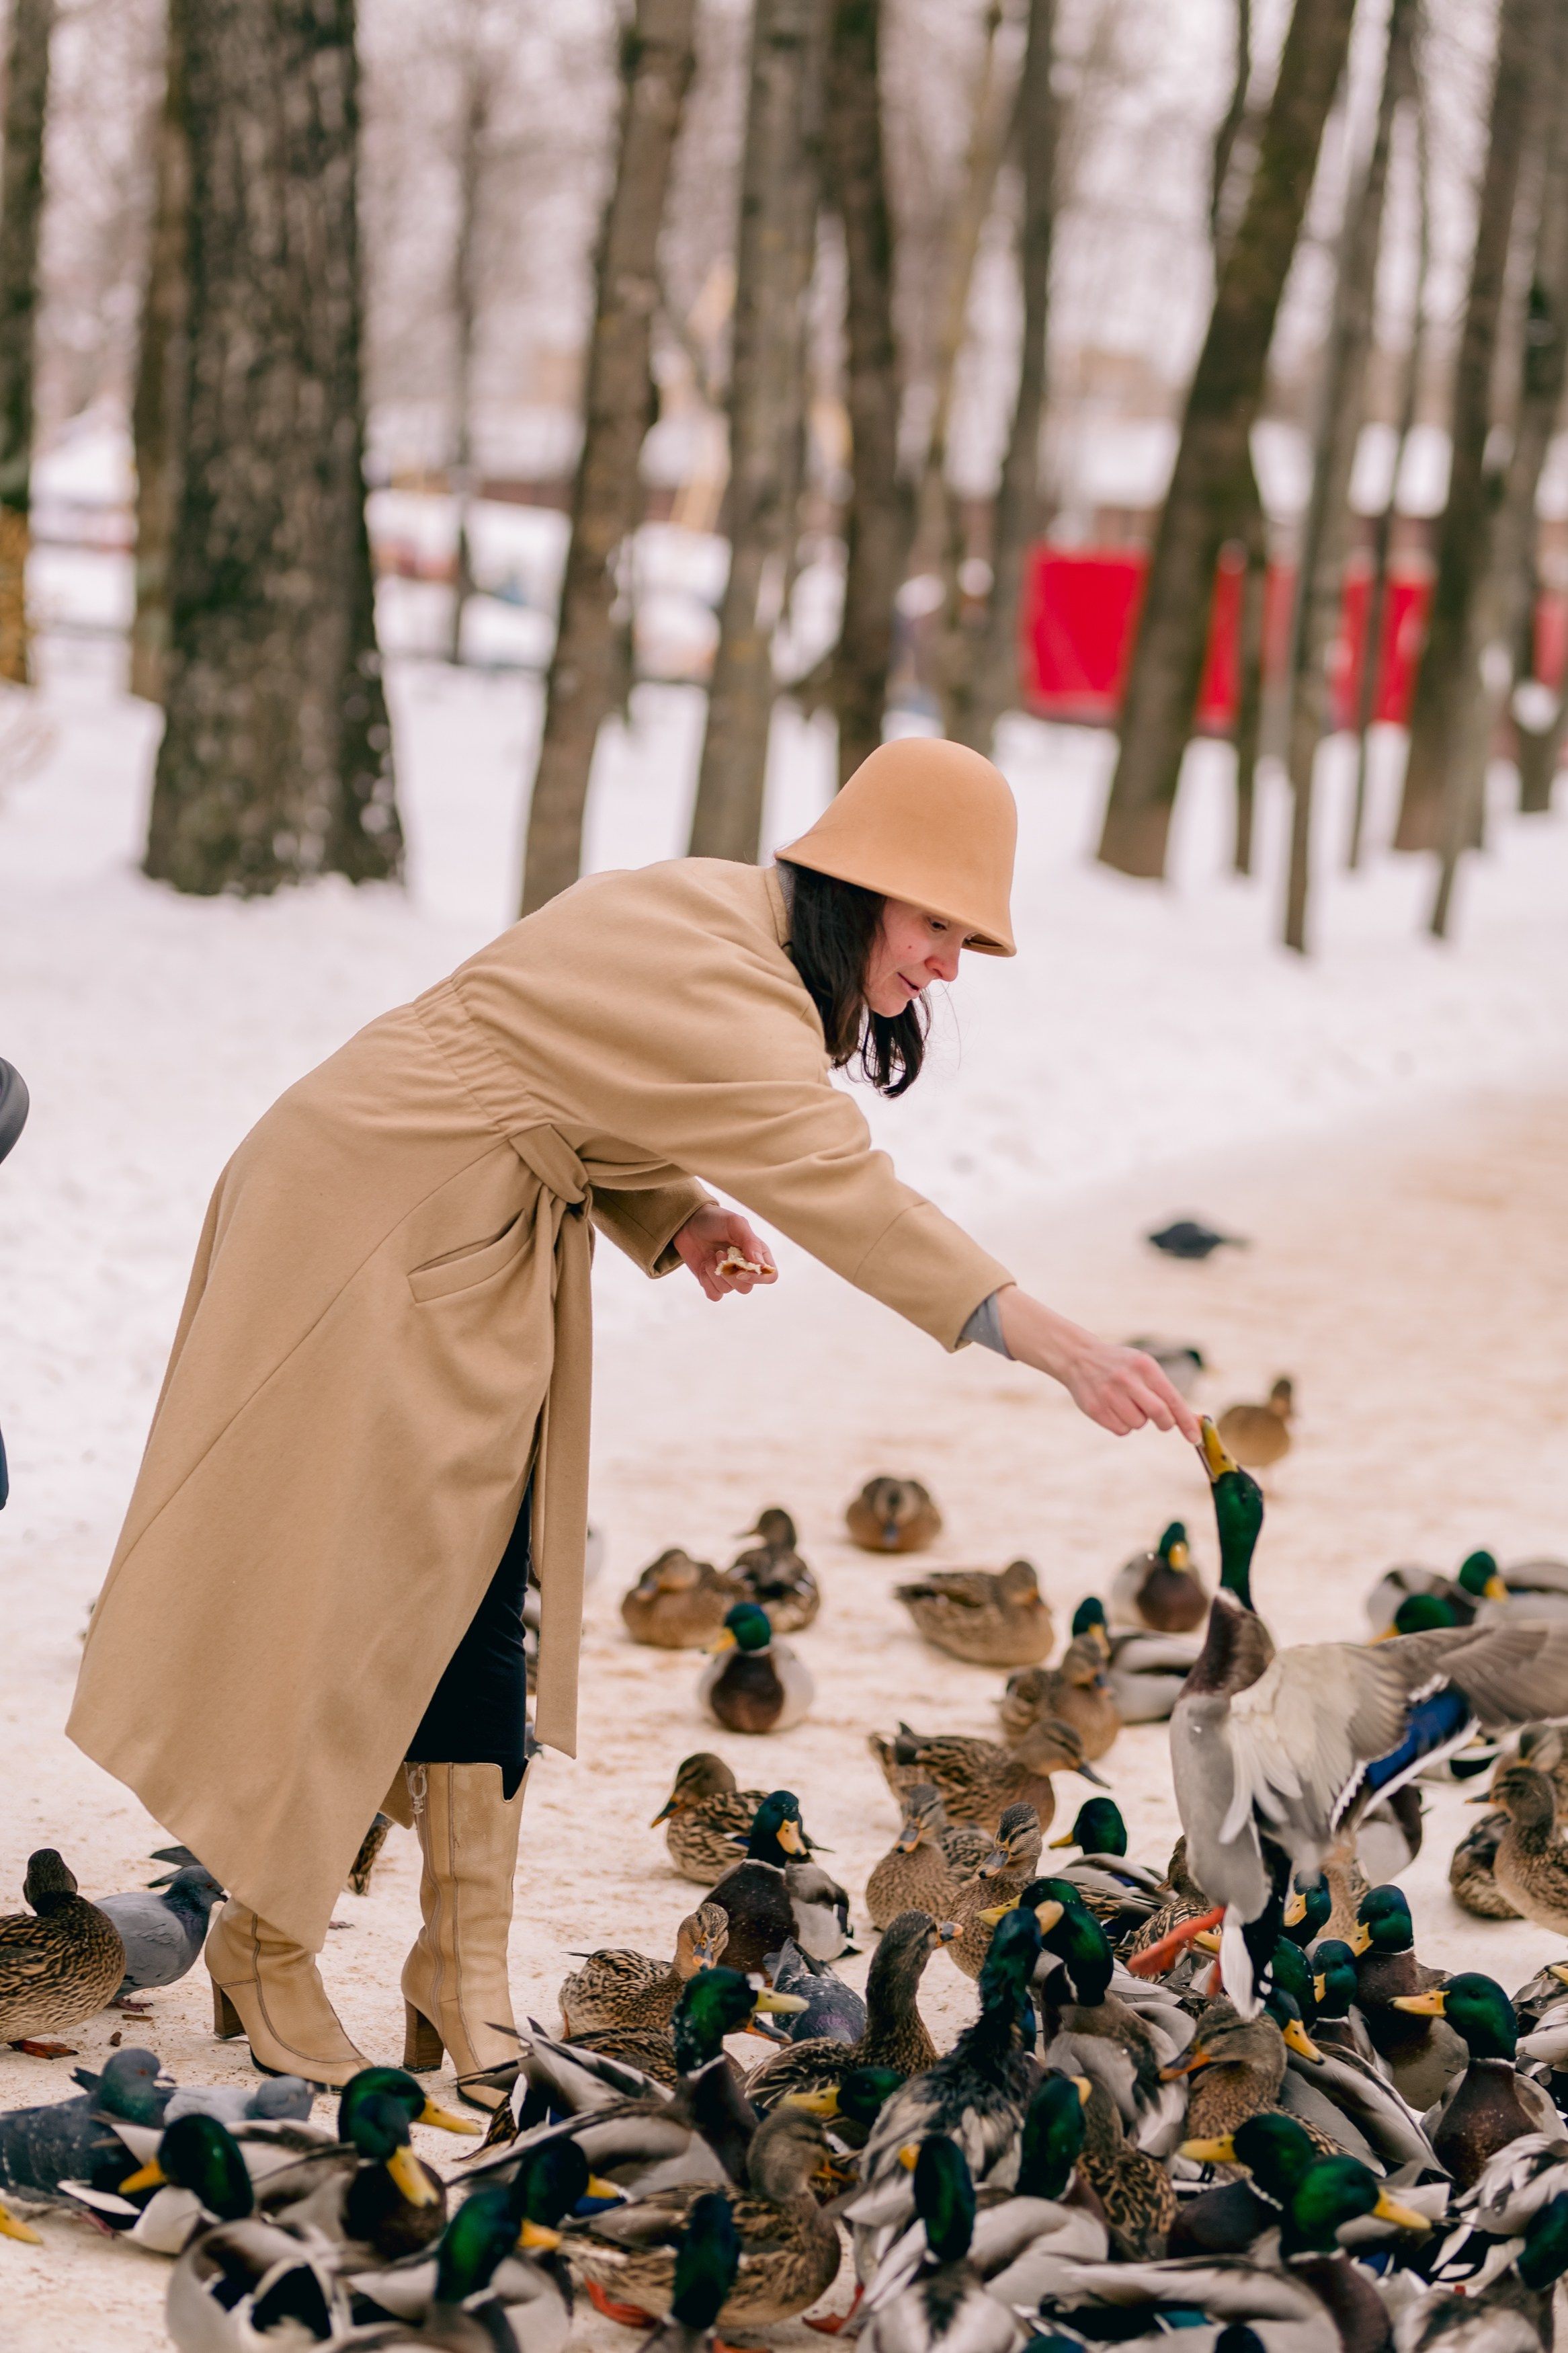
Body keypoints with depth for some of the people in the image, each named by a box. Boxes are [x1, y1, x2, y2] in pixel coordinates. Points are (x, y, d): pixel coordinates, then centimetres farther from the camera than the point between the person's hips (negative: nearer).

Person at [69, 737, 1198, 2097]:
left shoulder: (728, 932, 6)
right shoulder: (712, 981, -26)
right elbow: (839, 1184, -36)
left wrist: (673, 1215, -7)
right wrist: (1058, 1346, -42)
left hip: (469, 1259, 10)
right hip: (361, 1235, -10)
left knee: (475, 1601, 4)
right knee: (334, 1590, -2)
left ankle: (465, 1973, 4)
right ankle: (267, 1945, 11)